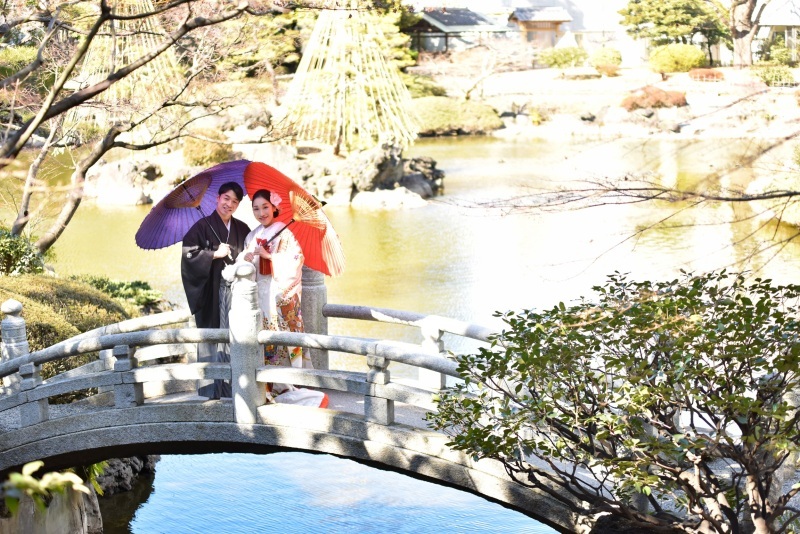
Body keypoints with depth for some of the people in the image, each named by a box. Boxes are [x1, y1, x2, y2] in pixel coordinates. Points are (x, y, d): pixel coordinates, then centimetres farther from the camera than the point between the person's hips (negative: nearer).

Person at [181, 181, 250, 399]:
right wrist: (215, 254, -11)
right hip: (213, 292, -4)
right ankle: (213, 389, 2)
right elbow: (188, 253, -7)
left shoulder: (242, 229, 13)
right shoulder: (203, 226, 0)